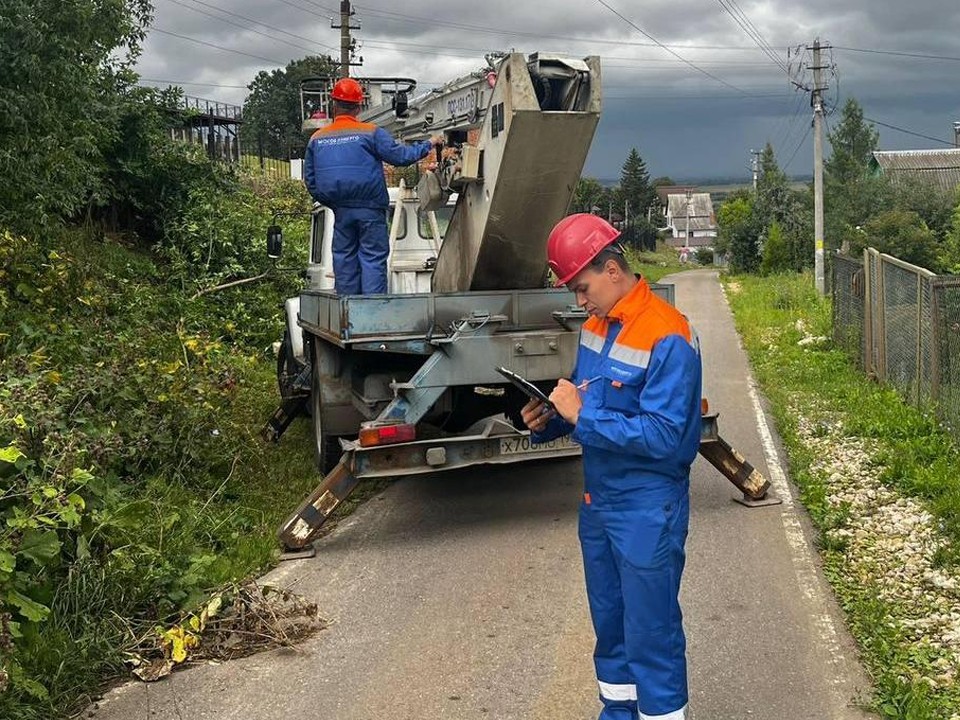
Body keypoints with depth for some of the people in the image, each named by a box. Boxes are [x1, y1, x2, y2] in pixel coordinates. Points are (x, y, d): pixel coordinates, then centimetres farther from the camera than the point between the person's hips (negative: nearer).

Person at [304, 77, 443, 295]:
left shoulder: (317, 139, 6)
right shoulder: (371, 133, -7)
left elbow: (310, 179, 11)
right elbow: (400, 155, -6)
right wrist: (429, 144, 8)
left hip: (341, 211, 4)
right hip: (370, 209, -3)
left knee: (344, 258, 11)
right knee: (373, 258, 0)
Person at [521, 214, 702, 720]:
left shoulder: (667, 338, -22)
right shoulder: (595, 326, 5)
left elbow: (663, 436, -26)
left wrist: (582, 417, -23)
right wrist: (551, 420, -4)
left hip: (647, 511, -8)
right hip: (597, 502, 9)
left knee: (651, 634, 4)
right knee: (609, 624, 22)